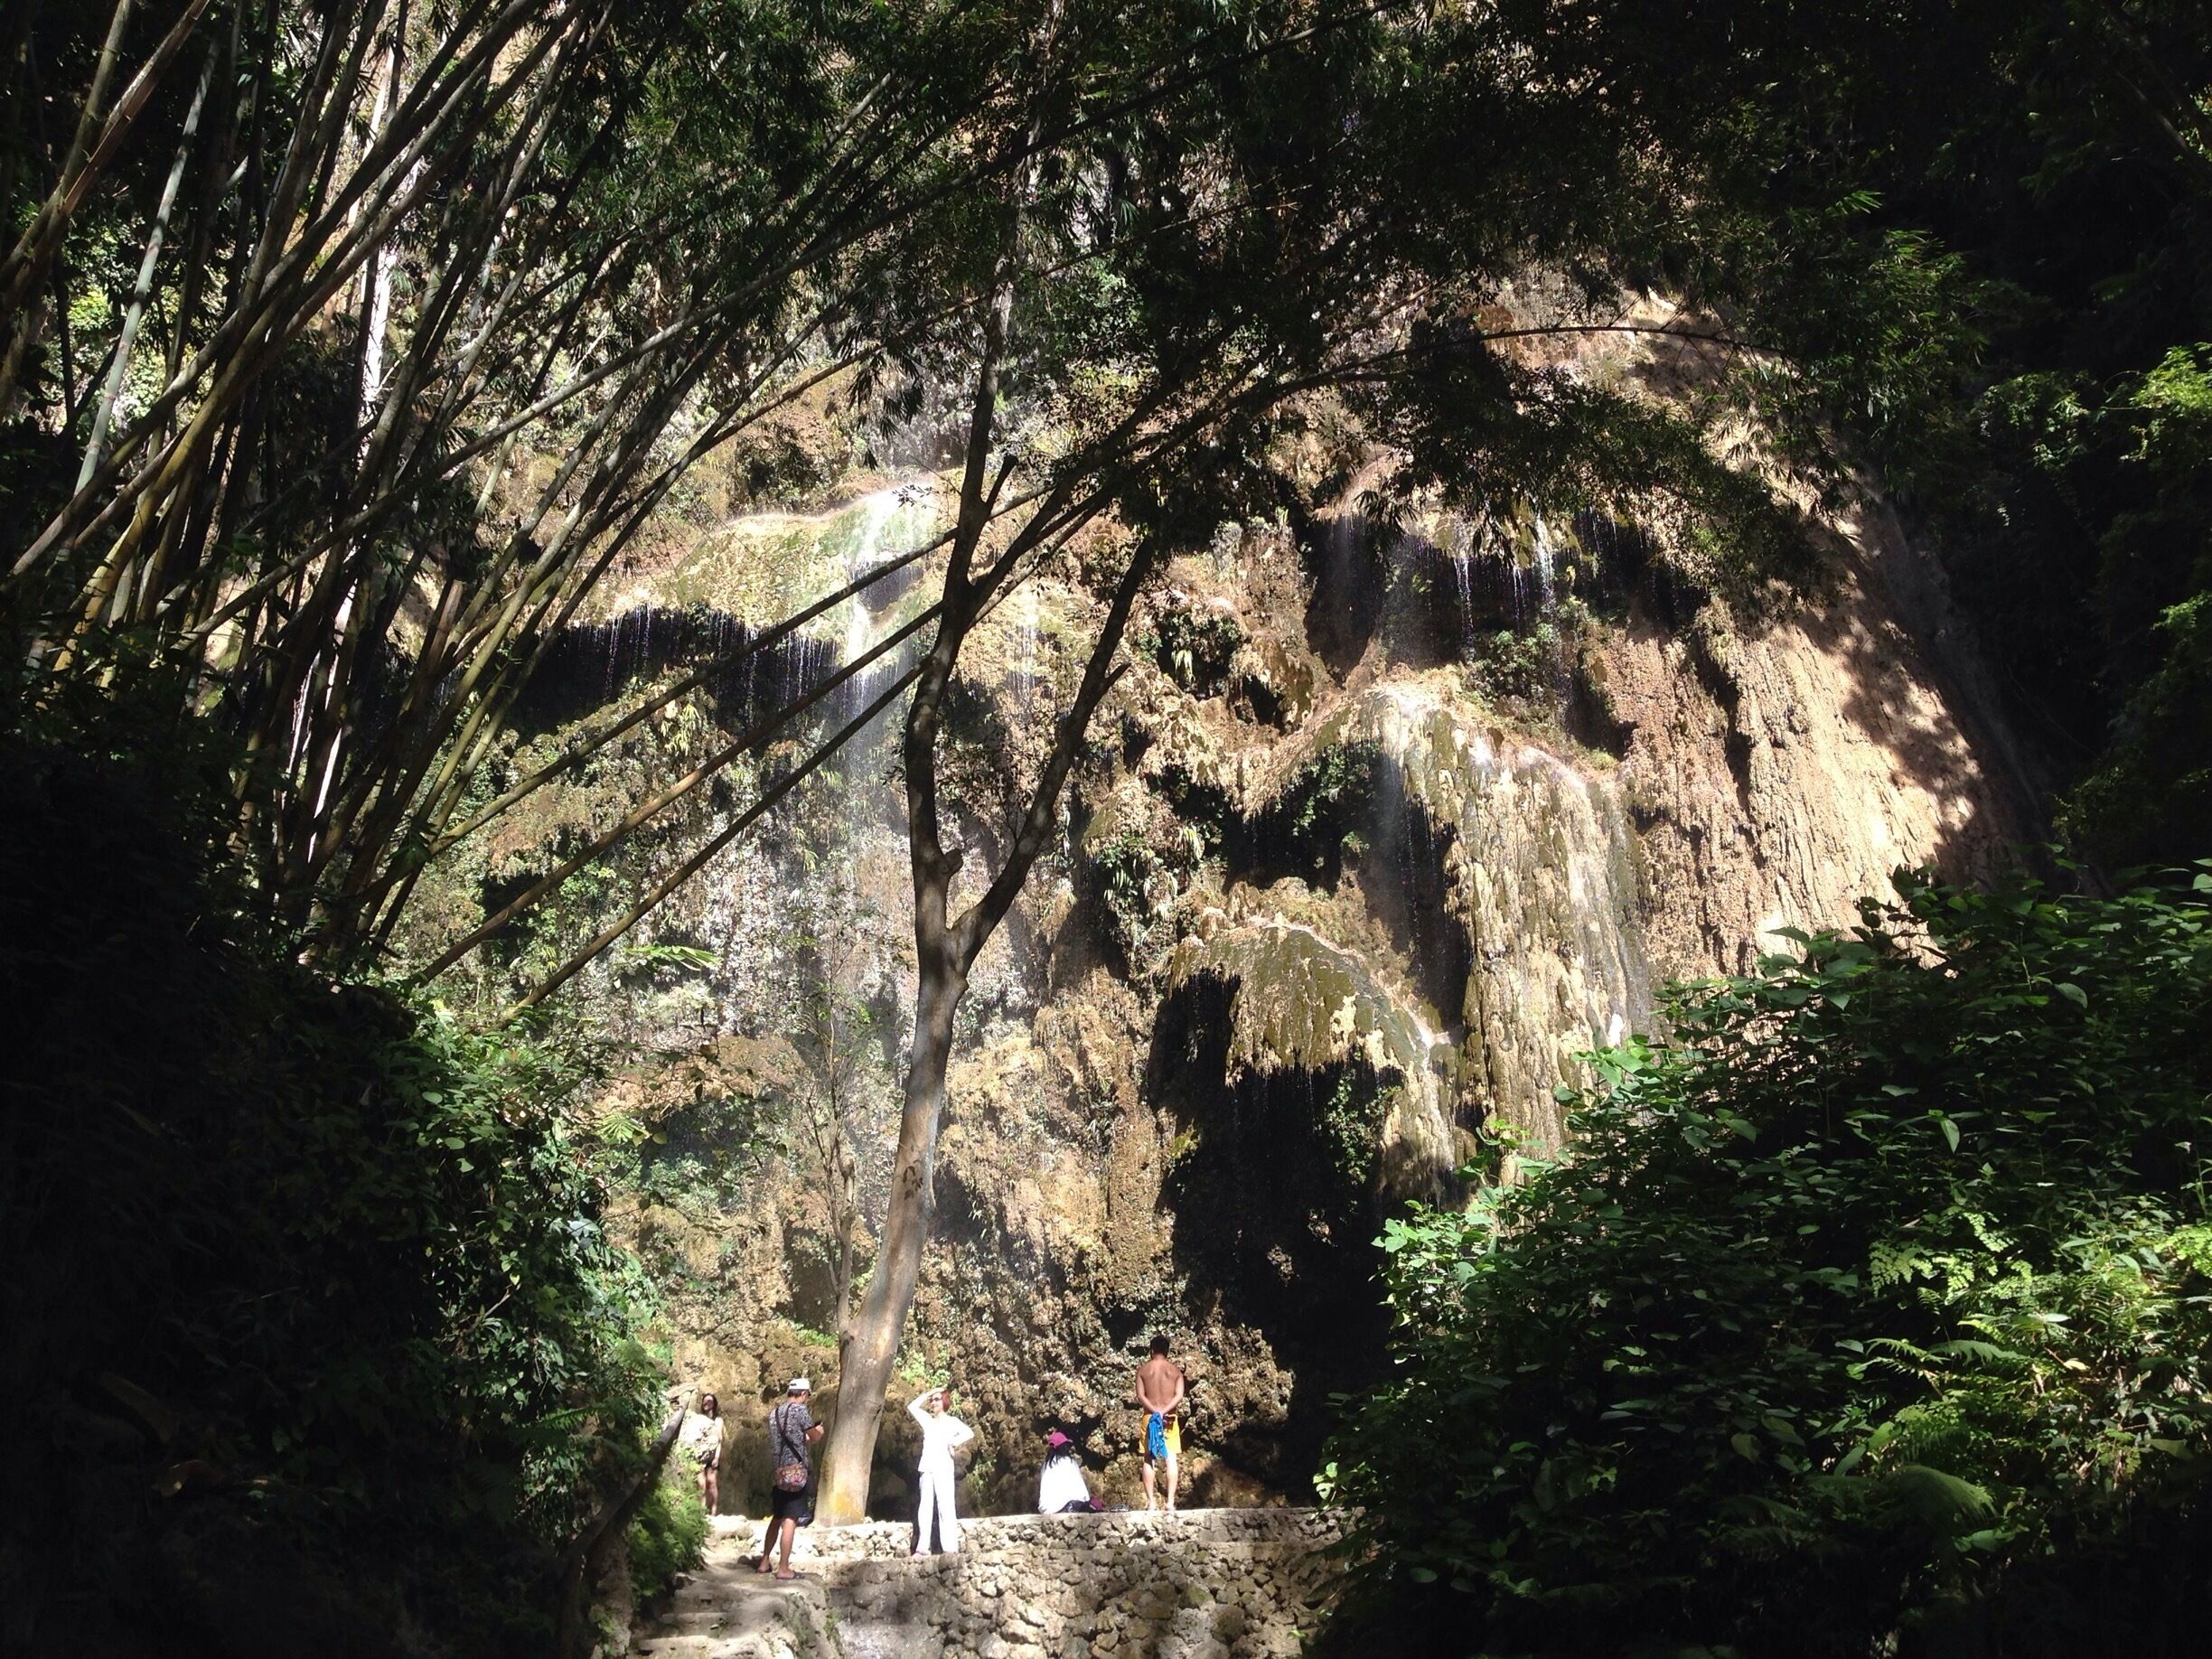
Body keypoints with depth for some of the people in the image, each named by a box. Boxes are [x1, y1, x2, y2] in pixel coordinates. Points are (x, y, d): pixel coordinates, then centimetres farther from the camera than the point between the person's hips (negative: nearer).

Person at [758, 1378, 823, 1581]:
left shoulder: (774, 1414, 13)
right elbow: (815, 1437, -2)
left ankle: (764, 1561, 21)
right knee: (790, 1519, -6)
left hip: (779, 1471, 7)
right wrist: (818, 1431, 20)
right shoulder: (800, 1409, -9)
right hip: (797, 1470, -7)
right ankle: (783, 1568, -6)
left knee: (777, 1518, 17)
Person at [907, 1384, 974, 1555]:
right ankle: (922, 1547, -2)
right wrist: (927, 1394, 14)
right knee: (925, 1507, 0)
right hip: (927, 1469, 5)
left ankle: (951, 1547, -13)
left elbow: (969, 1433, -8)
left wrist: (953, 1443, -11)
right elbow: (912, 1407, 15)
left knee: (945, 1506, -10)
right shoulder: (927, 1420, 19)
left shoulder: (951, 1421, 5)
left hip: (943, 1468, -5)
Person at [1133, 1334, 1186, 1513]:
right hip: (1170, 1418, 0)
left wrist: (1155, 1411, -12)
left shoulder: (1142, 1369, 3)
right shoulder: (1176, 1369, 4)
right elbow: (1179, 1396, -7)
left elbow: (1140, 1396, -6)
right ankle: (1170, 1502, -7)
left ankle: (1151, 1501, -1)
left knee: (1149, 1459, 3)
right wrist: (1164, 1412, -13)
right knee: (1171, 1459, 0)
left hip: (1149, 1417, 0)